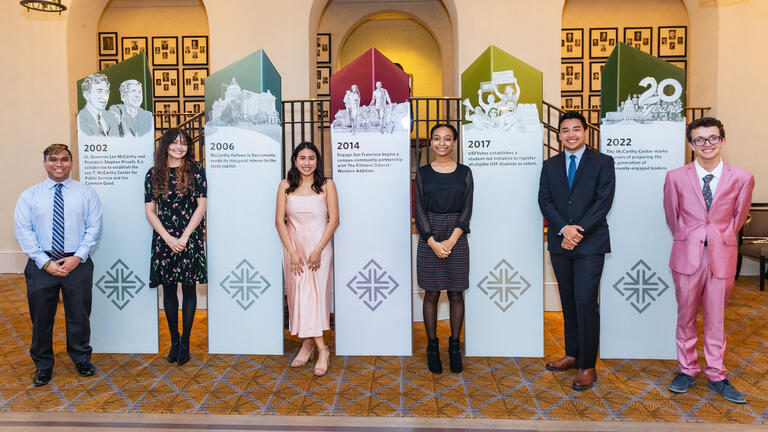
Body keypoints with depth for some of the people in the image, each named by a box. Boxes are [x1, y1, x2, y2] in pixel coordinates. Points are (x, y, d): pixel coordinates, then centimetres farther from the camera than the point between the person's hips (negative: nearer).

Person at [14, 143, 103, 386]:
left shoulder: (87, 193, 2)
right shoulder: (29, 196, 3)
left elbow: (94, 228, -3)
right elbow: (23, 231, -3)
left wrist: (77, 257, -13)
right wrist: (45, 262, -12)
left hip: (78, 263, 0)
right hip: (41, 264, 1)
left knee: (79, 314, 11)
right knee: (41, 317, 11)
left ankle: (82, 359, 32)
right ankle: (43, 366, 30)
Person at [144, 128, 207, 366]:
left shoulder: (196, 171, 0)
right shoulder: (154, 174, 6)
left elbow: (201, 206, -4)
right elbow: (150, 211, 4)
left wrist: (184, 237, -10)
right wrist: (168, 238, -8)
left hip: (190, 238, -2)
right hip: (164, 238, 2)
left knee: (189, 288, 2)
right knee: (168, 289, 8)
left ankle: (185, 341, 13)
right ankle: (174, 340, 21)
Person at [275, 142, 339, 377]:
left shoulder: (326, 185, -1)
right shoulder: (286, 185, 3)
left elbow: (334, 219, -4)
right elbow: (279, 220, 0)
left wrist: (318, 250, -11)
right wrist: (292, 251, -8)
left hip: (319, 246, -2)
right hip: (293, 246, 2)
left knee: (315, 293, -6)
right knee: (298, 293, 3)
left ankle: (310, 342, 5)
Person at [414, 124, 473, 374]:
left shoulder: (464, 172, 5)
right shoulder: (423, 173, 5)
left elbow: (467, 209, -1)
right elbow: (419, 210, -1)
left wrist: (451, 240, -13)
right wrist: (433, 242, -11)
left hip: (457, 238, 0)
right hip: (428, 239, 0)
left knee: (456, 295, 6)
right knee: (431, 294, 5)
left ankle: (455, 347, 19)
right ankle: (432, 347, 17)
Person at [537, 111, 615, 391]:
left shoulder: (602, 162, 2)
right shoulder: (550, 165, 12)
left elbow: (604, 201, -7)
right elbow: (544, 201, 2)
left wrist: (578, 231, -15)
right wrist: (564, 229, -13)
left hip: (590, 244, -4)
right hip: (559, 244, 4)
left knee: (585, 302, -7)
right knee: (568, 302, 12)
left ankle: (587, 365, 4)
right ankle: (572, 354, 25)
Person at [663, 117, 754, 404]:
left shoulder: (742, 179, -1)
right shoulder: (676, 177, -1)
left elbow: (737, 218, 12)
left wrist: (721, 240, 13)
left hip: (721, 256, 0)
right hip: (687, 255, 0)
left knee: (716, 318, 10)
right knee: (686, 316, 10)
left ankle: (716, 376, 25)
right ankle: (687, 370, 25)